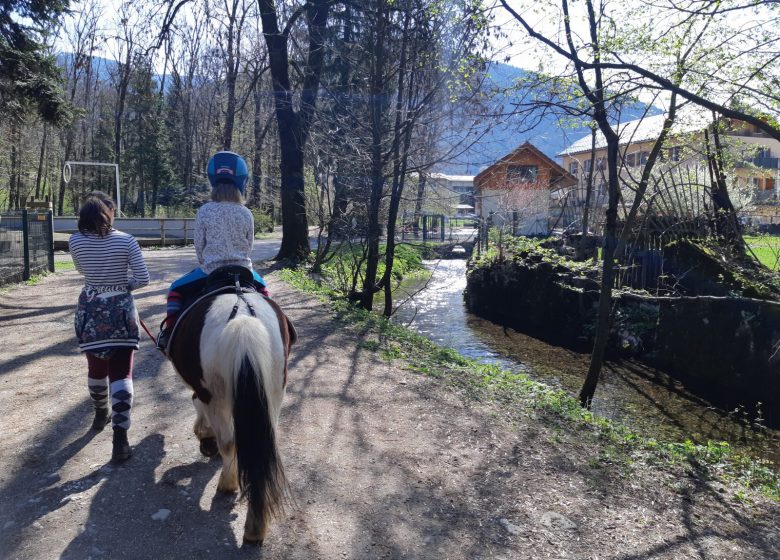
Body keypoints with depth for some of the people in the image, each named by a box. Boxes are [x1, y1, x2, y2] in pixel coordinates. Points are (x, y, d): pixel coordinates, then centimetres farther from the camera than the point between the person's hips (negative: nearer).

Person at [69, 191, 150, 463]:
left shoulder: (76, 242, -3)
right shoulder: (126, 241, -10)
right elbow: (143, 279, -9)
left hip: (90, 311, 3)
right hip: (121, 311, -3)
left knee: (96, 368, 22)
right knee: (121, 374, -2)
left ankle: (101, 415, 44)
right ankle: (120, 438, -9)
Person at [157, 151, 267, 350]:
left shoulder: (204, 211, -9)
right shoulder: (246, 214, -4)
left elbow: (199, 245, -2)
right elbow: (249, 246, 4)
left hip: (211, 271, -2)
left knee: (176, 290, 20)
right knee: (261, 288, 32)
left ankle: (169, 333, 14)